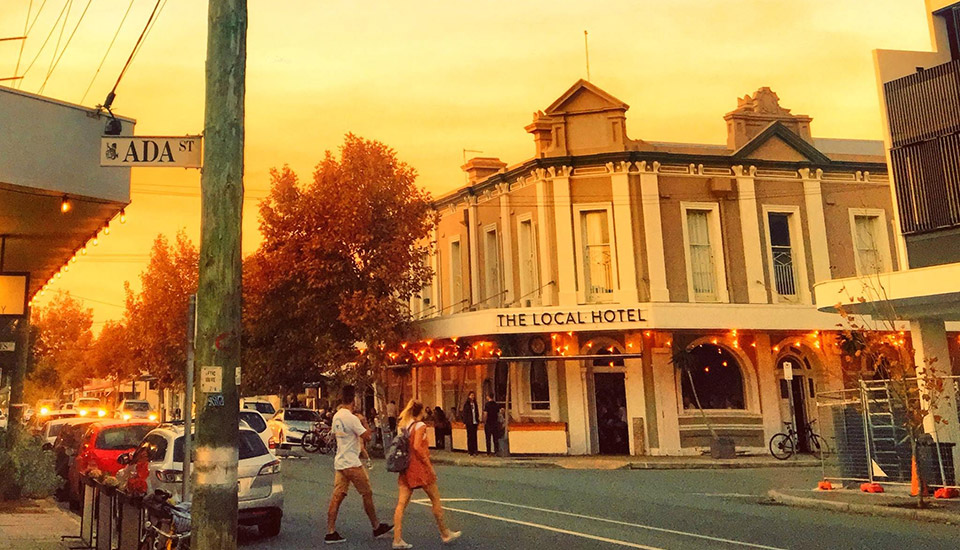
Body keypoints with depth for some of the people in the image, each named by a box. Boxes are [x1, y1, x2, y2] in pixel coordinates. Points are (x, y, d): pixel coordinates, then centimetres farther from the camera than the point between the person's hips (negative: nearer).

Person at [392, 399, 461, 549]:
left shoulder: (404, 426, 10)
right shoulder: (420, 425, -12)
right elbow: (417, 447, -21)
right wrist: (430, 466, -16)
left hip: (406, 469, 7)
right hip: (419, 468, -7)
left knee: (401, 504, 3)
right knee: (436, 500, 9)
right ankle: (445, 534, 20)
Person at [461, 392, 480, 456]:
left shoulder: (475, 404, 13)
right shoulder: (466, 404, -3)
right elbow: (464, 414, -4)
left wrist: (478, 421, 12)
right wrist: (464, 422, -9)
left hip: (475, 422, 5)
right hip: (469, 423, -5)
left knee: (474, 436, 4)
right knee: (470, 436, -3)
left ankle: (474, 451, 8)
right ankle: (470, 451, 2)